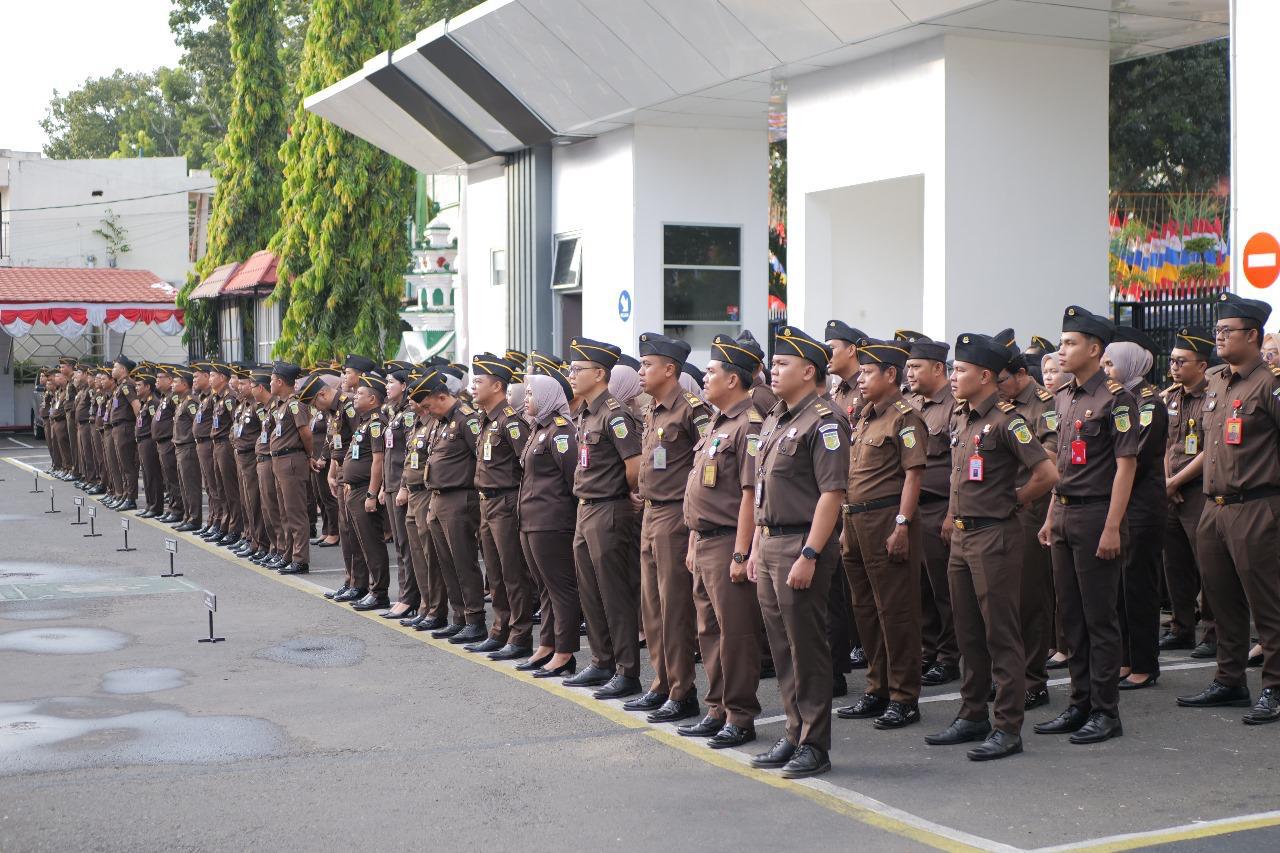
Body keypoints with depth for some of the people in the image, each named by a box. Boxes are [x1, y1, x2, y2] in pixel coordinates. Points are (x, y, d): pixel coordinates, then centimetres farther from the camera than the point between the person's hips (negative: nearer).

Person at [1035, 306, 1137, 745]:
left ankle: (1106, 712, 6)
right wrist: (1051, 517, 16)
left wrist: (1112, 527, -18)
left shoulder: (1115, 398, -11)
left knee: (1100, 617, -2)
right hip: (1064, 515, 8)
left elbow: (1126, 465, -14)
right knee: (1071, 615, 11)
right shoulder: (1063, 397, 13)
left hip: (1096, 514, -8)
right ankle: (1080, 704, 20)